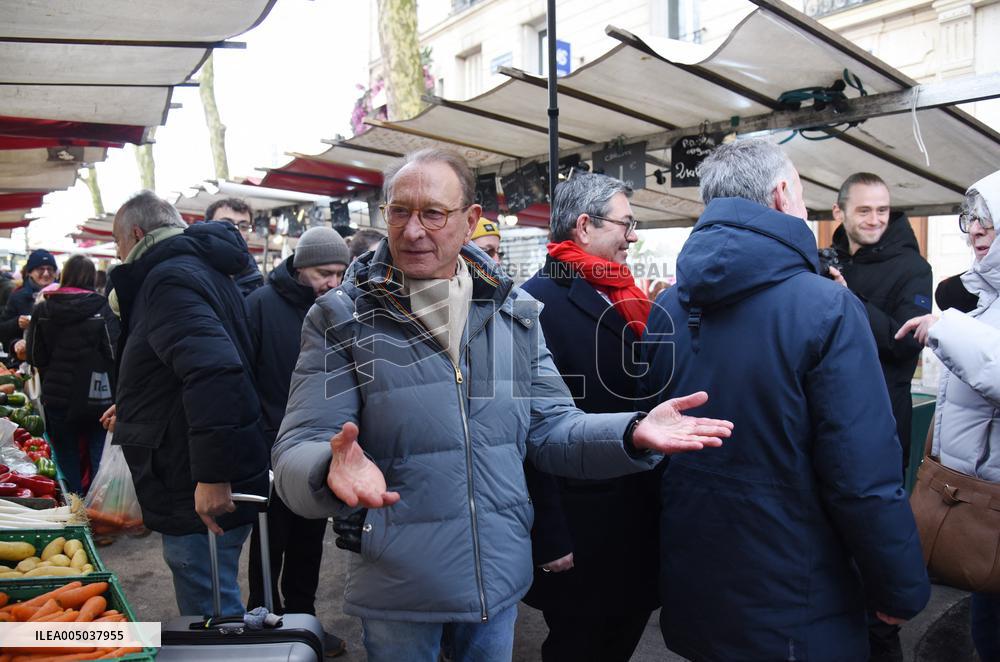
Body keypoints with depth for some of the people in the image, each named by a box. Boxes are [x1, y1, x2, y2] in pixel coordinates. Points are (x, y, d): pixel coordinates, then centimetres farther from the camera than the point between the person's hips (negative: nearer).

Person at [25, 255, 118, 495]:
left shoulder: (43, 309, -2)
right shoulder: (102, 308, -10)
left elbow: (34, 357, 0)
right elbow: (115, 352, -14)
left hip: (57, 396, 2)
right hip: (96, 397, -2)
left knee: (67, 459, 15)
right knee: (99, 458, 8)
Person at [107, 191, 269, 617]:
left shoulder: (167, 278, -16)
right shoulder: (202, 269, 17)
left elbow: (214, 370, -32)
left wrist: (212, 475, -32)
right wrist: (134, 411, 36)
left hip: (203, 497, -11)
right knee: (216, 608, 23)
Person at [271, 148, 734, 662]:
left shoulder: (514, 311, 0)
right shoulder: (340, 318, -9)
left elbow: (550, 428, 2)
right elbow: (297, 455, -15)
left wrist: (632, 434, -17)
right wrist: (334, 468, -40)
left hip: (500, 577, 3)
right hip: (397, 586, -2)